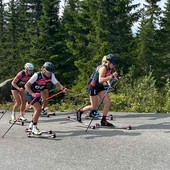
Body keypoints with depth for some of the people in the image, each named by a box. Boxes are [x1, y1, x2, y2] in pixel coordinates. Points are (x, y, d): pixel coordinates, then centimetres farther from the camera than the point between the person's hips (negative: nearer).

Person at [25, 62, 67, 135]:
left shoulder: (51, 76, -14)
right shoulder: (37, 75, -30)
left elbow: (57, 83, -18)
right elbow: (26, 85, -29)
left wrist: (63, 88, -39)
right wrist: (33, 94, -42)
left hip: (37, 93, 7)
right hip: (30, 92, -7)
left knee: (38, 110, 12)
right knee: (38, 108, -20)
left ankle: (31, 125, 34)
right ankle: (34, 127, -8)